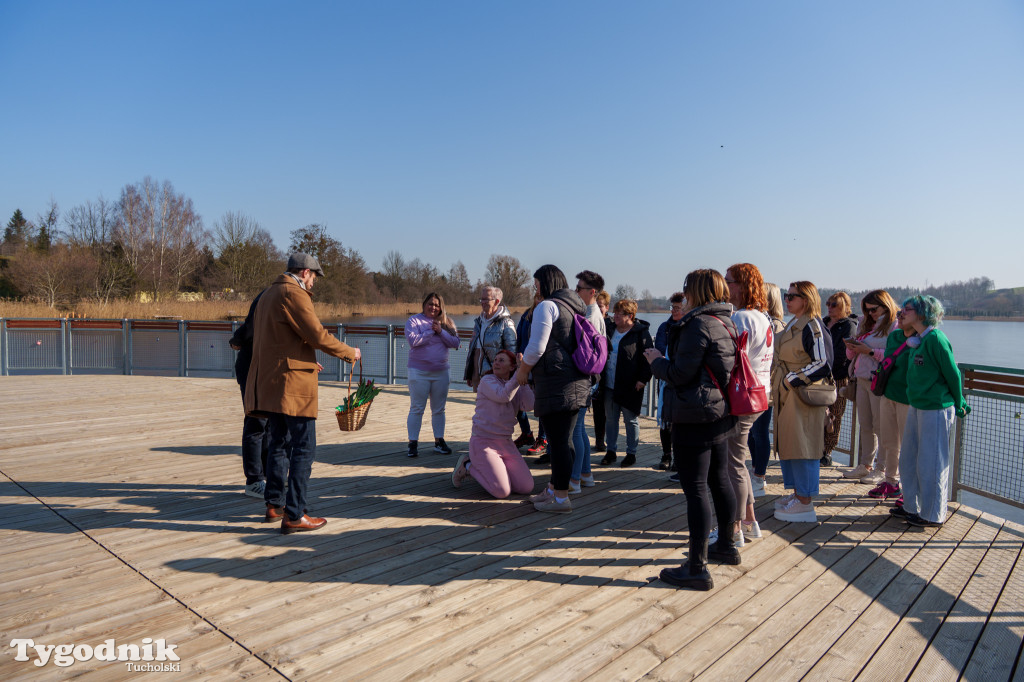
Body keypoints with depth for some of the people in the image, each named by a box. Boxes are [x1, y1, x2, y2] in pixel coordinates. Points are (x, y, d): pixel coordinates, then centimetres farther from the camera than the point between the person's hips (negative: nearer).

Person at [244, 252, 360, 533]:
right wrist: (350, 353, -4)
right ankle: (294, 515, -3)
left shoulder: (268, 294, 20)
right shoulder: (293, 293, -10)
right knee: (304, 449, -5)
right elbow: (317, 335, -17)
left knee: (279, 444, 18)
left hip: (269, 383, 10)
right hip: (293, 383, -10)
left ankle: (274, 505, 26)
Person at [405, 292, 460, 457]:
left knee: (439, 409, 11)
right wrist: (431, 331, -13)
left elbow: (455, 343, -2)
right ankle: (413, 443, 7)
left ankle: (439, 441, 20)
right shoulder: (414, 320, -2)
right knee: (417, 408, 0)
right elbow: (413, 340, -18)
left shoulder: (446, 322, 8)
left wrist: (441, 331, -14)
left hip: (441, 372, 4)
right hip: (419, 372, -4)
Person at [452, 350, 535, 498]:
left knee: (526, 488, -3)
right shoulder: (487, 380, -7)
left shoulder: (516, 388, 10)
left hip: (506, 443, 7)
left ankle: (485, 468, 16)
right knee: (502, 492, -16)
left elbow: (529, 405, -10)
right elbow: (503, 396, -26)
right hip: (483, 442, -6)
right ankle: (468, 465, 8)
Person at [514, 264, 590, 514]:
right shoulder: (574, 308, 19)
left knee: (558, 441, -4)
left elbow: (536, 347, -16)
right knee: (563, 439, 15)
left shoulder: (547, 306, -9)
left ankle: (561, 498, 3)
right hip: (577, 383, 10)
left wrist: (522, 371, 1)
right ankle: (553, 490, 26)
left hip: (556, 384, -9)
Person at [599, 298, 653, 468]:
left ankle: (631, 453, 18)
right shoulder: (610, 330, 10)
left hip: (630, 387, -6)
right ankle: (611, 451, 24)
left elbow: (648, 357, -9)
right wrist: (601, 374, 13)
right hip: (609, 385, 6)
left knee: (631, 421, 6)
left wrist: (643, 379, -14)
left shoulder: (641, 333, -9)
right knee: (611, 419, 13)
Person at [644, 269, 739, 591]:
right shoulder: (727, 323, 11)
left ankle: (697, 568, 1)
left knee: (695, 489, -5)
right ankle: (726, 546, 37)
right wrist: (664, 360, 19)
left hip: (695, 418, -10)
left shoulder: (698, 325, -17)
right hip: (721, 412, 10)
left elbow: (680, 374, -19)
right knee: (718, 480, 21)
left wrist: (656, 360, -1)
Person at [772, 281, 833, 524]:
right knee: (787, 444, 14)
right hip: (786, 396, 9)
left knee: (802, 446, -4)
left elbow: (823, 365, -19)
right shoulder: (792, 325, 14)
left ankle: (805, 504, 5)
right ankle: (797, 493, 26)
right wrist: (780, 380, 13)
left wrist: (792, 380, -17)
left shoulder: (813, 327, -14)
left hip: (804, 397, -9)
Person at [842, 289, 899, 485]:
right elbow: (852, 355, 22)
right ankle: (865, 465, 20)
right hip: (862, 380, 8)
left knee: (881, 427, -2)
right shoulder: (866, 325, 18)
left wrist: (870, 351, -19)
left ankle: (883, 469, 7)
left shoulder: (894, 327, -7)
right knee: (865, 425, 12)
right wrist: (852, 348, 0)